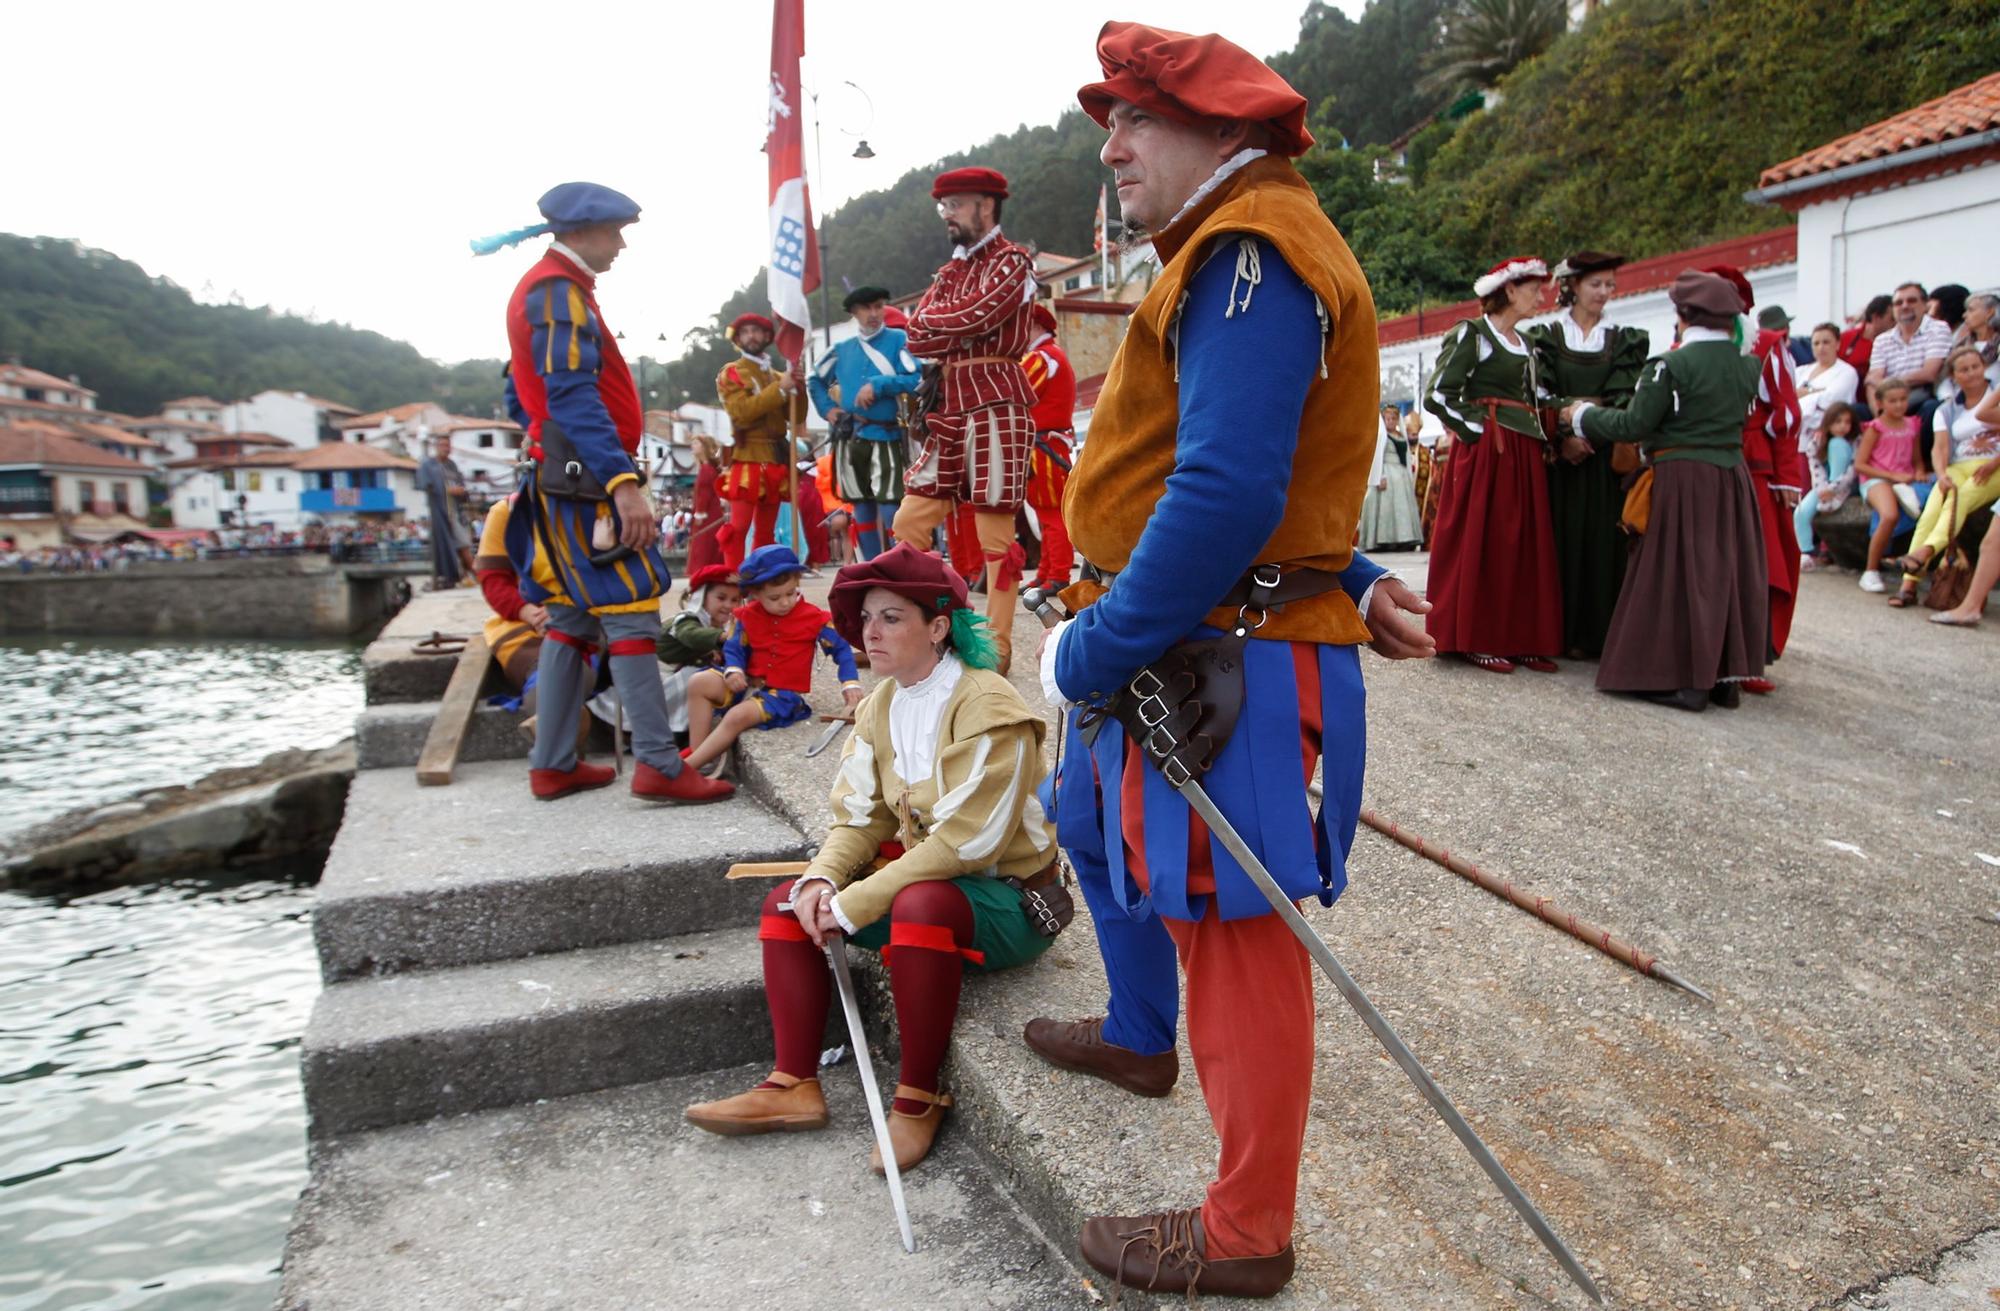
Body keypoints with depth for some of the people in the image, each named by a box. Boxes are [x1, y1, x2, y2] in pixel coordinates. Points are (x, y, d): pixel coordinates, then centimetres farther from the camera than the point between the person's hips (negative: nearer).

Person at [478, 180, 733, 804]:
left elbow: (520, 395, 25)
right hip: (588, 479, -10)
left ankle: (553, 764, 16)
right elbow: (573, 397, -23)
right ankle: (658, 765, -11)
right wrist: (624, 481, -29)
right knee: (630, 611, -11)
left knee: (573, 617, 11)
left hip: (560, 479, 10)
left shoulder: (540, 289, 21)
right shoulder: (560, 291, -11)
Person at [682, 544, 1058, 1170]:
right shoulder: (880, 707, 5)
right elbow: (860, 817, 4)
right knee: (787, 902, -3)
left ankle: (919, 1097, -18)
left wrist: (852, 904, -24)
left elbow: (964, 842, -26)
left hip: (1003, 896, -8)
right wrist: (822, 881, -17)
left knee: (920, 905, -38)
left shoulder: (988, 709, -21)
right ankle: (793, 1086, -3)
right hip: (917, 874, 8)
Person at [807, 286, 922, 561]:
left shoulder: (899, 339, -1)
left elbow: (916, 380, -12)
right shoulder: (842, 348, 11)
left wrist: (878, 385, -17)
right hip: (850, 437, 5)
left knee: (890, 507, -12)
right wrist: (827, 409, 11)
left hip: (886, 436, -5)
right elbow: (815, 380, 25)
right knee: (861, 507, 10)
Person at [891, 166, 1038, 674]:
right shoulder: (951, 270, 21)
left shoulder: (1012, 261, -1)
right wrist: (961, 330, -8)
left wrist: (930, 318, -1)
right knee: (910, 521, 5)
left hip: (996, 403, -8)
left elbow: (975, 316, -18)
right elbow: (917, 339, 9)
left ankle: (997, 649, 2)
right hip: (950, 404, 8)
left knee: (994, 531, -5)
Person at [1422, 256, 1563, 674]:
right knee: (1481, 542, -5)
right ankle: (1478, 640, 2)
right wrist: (1479, 430, -14)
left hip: (1524, 456, 8)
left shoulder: (1524, 344, 19)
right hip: (1485, 451, -8)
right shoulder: (1471, 333, -4)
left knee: (1527, 544, 5)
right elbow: (1437, 394, -12)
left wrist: (1539, 441, 11)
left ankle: (1521, 639, 11)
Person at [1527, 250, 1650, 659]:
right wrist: (1564, 435, -15)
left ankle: (1594, 632, 3)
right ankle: (1558, 631, 3)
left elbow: (1622, 397, 1)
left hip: (1605, 453, 2)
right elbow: (1541, 394, -3)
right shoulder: (1545, 335, 6)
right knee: (1560, 537, -2)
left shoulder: (1623, 341, 11)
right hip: (1557, 451, -2)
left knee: (1603, 540, -1)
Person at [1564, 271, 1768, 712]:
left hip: (1683, 479, -6)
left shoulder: (1673, 364, -13)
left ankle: (1685, 680, 2)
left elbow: (1634, 425, -12)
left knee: (1679, 574, 0)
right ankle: (1725, 676, 18)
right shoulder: (1748, 366, 7)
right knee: (1725, 572, 11)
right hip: (1732, 477, 6)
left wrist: (1583, 415, 3)